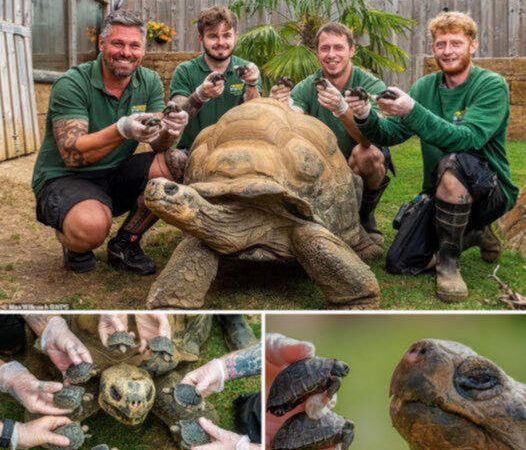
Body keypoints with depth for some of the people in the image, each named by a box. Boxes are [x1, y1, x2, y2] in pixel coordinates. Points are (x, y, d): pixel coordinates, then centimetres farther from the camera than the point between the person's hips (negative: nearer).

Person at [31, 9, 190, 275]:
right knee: (92, 226, -38)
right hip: (64, 178, -5)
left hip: (116, 177, 6)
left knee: (177, 163, -19)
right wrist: (122, 131, -41)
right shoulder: (72, 85, -15)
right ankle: (72, 242, 4)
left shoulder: (150, 82, 1)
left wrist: (170, 130, -33)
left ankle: (125, 243, -1)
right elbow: (71, 154, -26)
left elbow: (159, 146, -8)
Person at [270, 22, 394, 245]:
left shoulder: (371, 85, -17)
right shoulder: (307, 88, -7)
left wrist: (341, 108, -52)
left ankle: (366, 218, -6)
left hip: (362, 168, -3)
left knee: (366, 153, -35)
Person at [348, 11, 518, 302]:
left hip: (491, 191, -6)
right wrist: (366, 117, -24)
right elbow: (389, 135, -2)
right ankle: (475, 233, 20)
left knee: (453, 162, -37)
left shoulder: (492, 86, -12)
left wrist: (412, 111, -38)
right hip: (439, 193, 6)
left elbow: (468, 138, -29)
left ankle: (449, 262, -18)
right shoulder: (424, 87, 5)